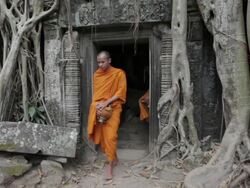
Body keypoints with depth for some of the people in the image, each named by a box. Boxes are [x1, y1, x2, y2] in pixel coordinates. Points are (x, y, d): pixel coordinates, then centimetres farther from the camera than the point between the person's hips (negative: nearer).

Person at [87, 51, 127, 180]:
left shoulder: (119, 73, -6)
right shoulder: (96, 74, 7)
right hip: (99, 109, 5)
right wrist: (97, 104, -8)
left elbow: (120, 93, -10)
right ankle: (114, 158, 24)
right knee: (101, 135, 6)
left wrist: (106, 103, -19)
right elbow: (95, 93, 11)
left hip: (112, 108, -4)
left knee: (110, 136, -12)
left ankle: (110, 164, 1)